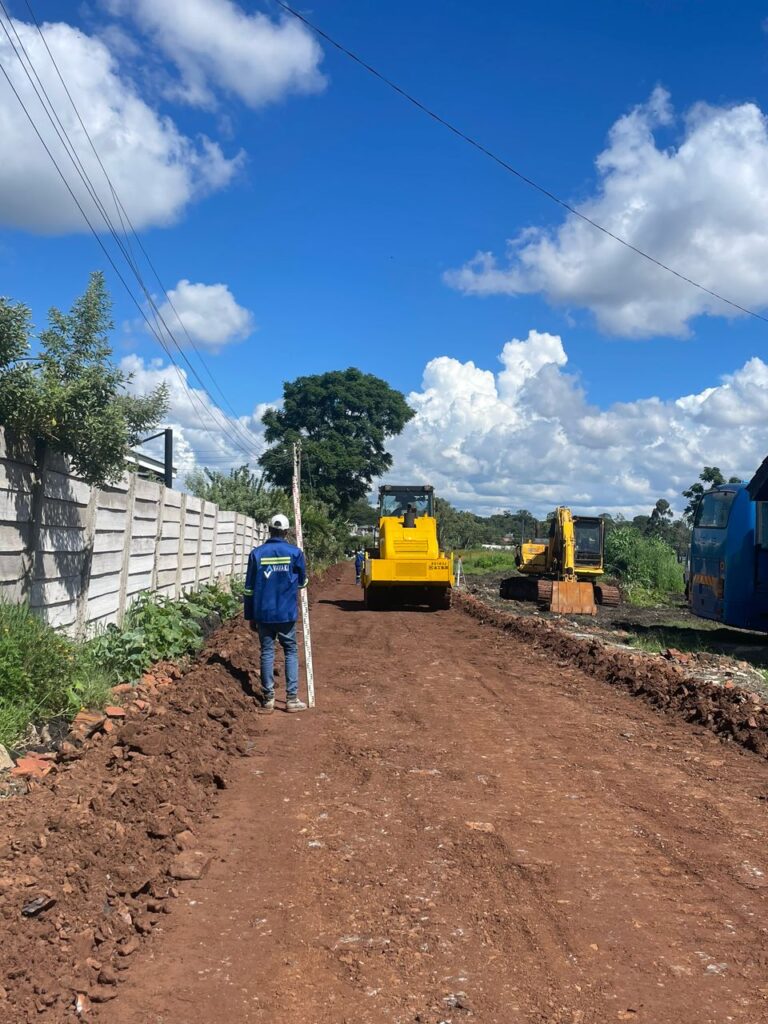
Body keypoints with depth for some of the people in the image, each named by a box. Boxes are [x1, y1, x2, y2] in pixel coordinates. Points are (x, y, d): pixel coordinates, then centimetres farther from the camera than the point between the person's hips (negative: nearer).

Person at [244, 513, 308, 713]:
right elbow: (302, 582, 11)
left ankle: (268, 698, 9)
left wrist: (250, 616, 10)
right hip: (287, 613, -1)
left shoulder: (256, 554, -1)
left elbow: (249, 588, 2)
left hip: (263, 614, 1)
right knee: (291, 651, 8)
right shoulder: (295, 552, -3)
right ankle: (291, 698, 4)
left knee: (267, 652, 8)